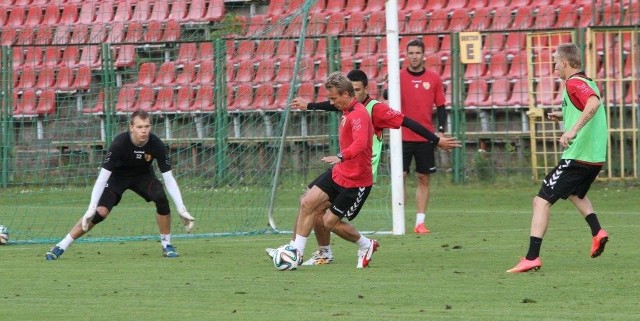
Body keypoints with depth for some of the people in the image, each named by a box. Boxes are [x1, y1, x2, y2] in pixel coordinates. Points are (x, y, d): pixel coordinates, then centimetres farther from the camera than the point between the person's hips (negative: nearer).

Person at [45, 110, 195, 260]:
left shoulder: (156, 145, -26)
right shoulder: (120, 143, -33)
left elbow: (169, 179, -19)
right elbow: (103, 176, -32)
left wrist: (182, 210, -24)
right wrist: (91, 209, -38)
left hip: (143, 175, 2)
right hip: (118, 175, -2)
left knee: (161, 198, -25)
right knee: (101, 212, -19)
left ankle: (166, 245, -6)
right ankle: (61, 247, -10)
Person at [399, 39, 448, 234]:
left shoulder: (434, 79, 5)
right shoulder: (399, 77, 1)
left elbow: (441, 107, 9)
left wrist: (441, 131, -2)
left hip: (426, 137, 2)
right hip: (403, 137, -2)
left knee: (423, 179, 4)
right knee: (400, 177, -5)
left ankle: (420, 222, 9)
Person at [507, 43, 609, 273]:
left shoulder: (574, 83, -12)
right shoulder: (587, 82, 16)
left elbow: (593, 103, -32)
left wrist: (573, 130, -37)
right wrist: (565, 116, 23)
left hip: (576, 157, -10)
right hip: (596, 157, 10)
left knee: (542, 201, -8)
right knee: (576, 193, 37)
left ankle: (532, 258, -15)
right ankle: (597, 232, 20)